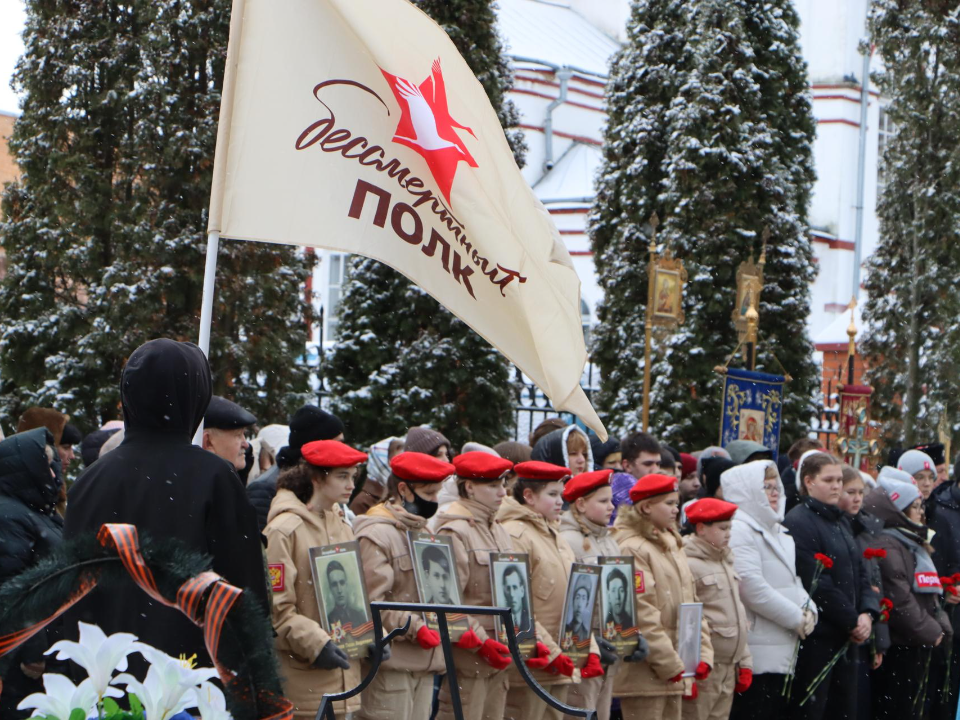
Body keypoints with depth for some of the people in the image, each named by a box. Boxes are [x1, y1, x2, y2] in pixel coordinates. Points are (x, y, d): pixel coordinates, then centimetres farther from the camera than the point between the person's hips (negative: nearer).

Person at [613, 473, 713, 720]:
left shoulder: (672, 546, 18)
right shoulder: (632, 549, -13)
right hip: (645, 672, -9)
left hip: (673, 673, 9)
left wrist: (703, 653, 8)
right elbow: (641, 614, -18)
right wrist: (669, 663, -17)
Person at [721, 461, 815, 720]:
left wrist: (808, 610, 2)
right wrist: (796, 618, -12)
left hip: (782, 651, 9)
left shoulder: (777, 530, 22)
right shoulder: (740, 530, -10)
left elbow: (793, 580, 23)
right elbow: (752, 587, -18)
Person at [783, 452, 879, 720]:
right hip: (815, 637, -9)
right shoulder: (799, 522, -12)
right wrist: (852, 620, -12)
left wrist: (868, 613, -3)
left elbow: (861, 573, 15)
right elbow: (815, 583, -17)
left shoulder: (840, 522, 17)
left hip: (846, 636, 9)